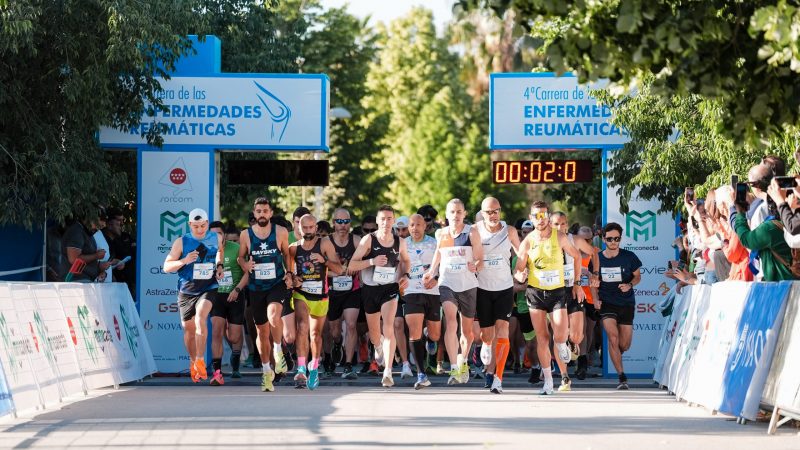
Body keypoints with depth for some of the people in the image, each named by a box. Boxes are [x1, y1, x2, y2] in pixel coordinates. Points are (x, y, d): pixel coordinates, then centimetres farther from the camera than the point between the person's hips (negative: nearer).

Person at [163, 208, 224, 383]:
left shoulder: (216, 238, 0)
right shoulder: (181, 242, -7)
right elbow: (167, 267, -6)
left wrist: (219, 266, 7)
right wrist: (184, 261, -22)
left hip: (208, 288, -1)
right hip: (186, 291, 1)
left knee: (200, 317, -26)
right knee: (188, 328, 9)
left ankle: (200, 360, -22)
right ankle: (193, 363, 32)